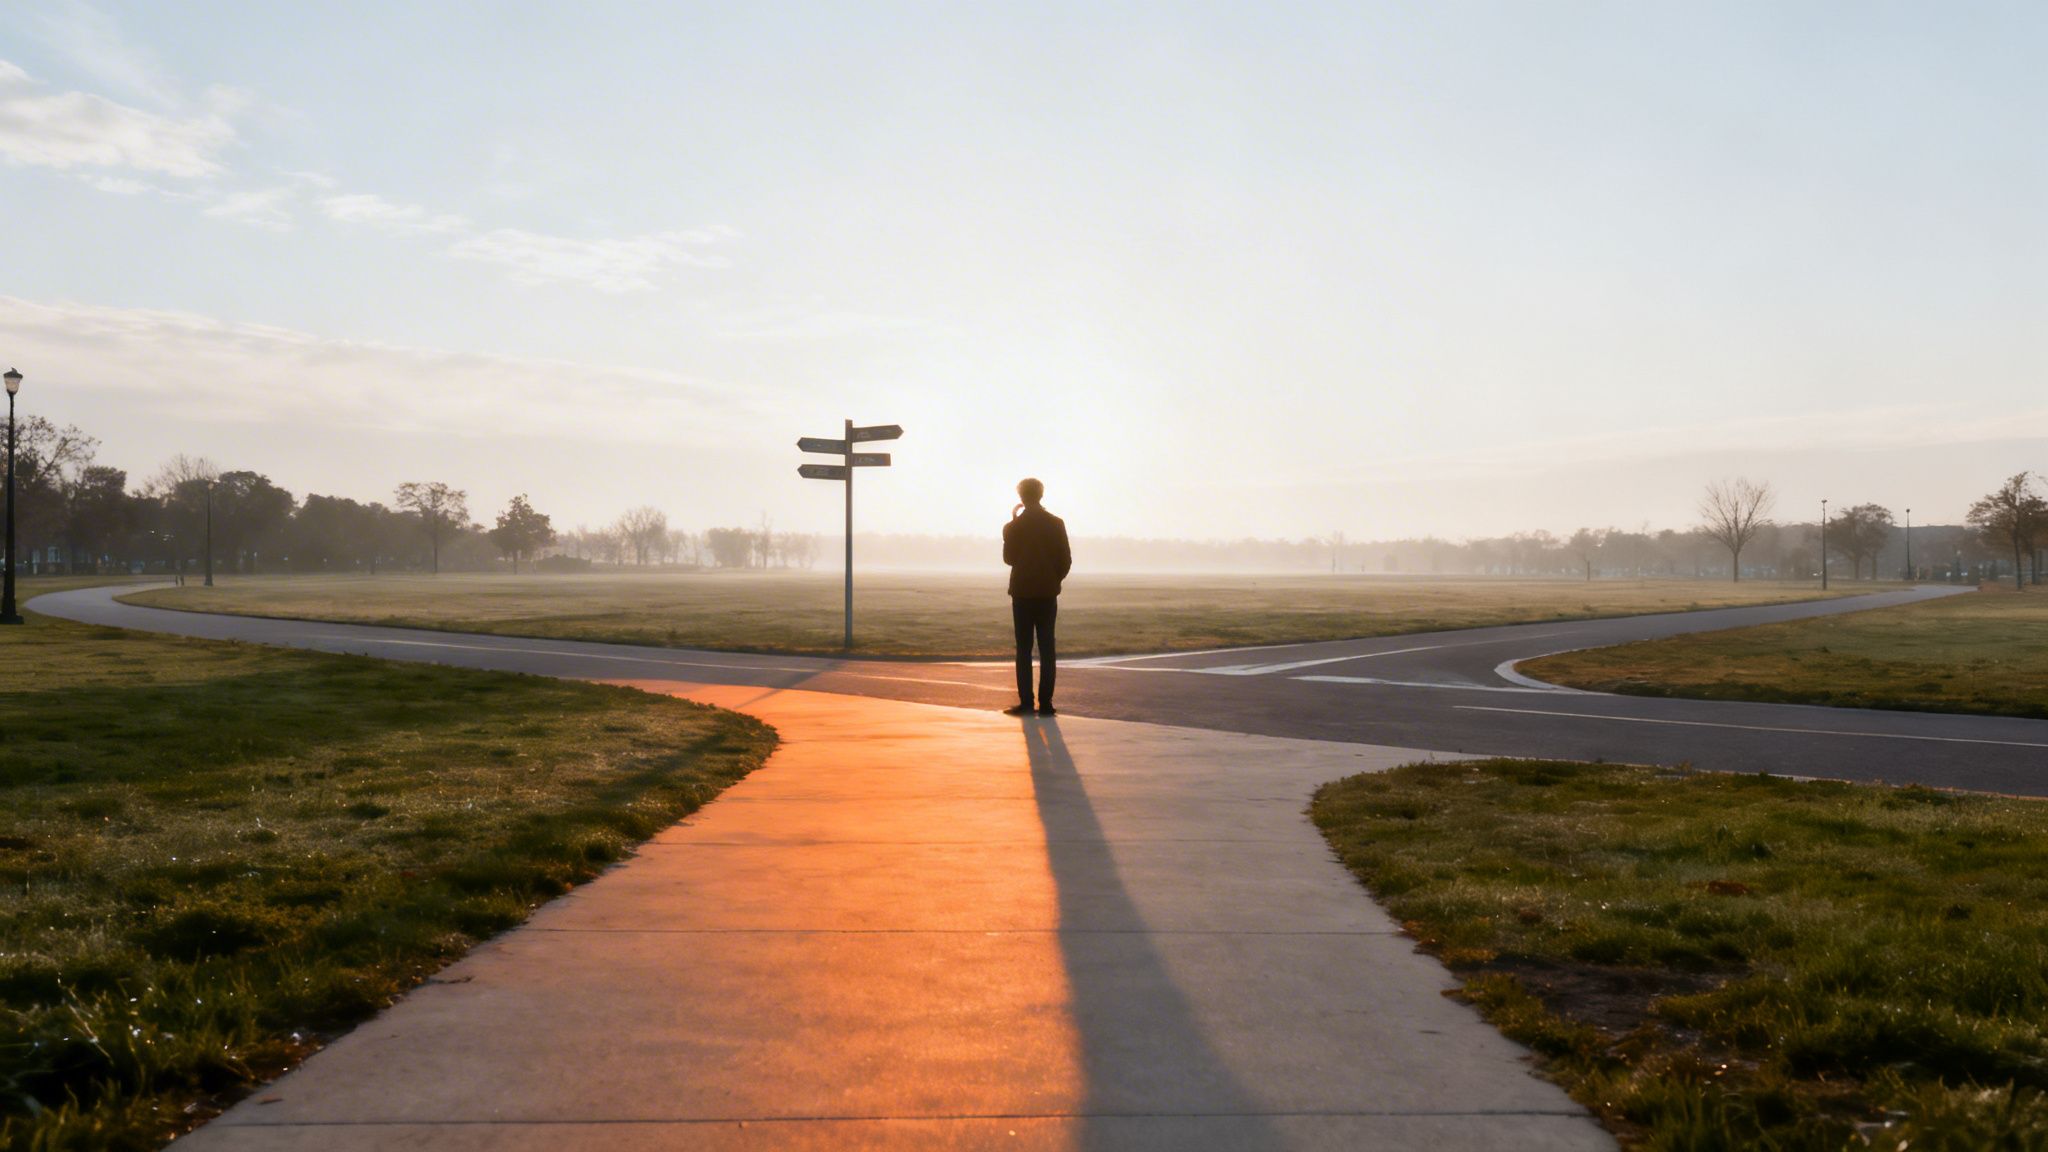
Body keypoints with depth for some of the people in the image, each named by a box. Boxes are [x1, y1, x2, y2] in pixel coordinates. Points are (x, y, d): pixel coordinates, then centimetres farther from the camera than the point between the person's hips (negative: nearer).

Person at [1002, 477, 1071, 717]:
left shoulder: (1014, 526, -5)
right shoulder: (1056, 523, -2)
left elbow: (1008, 558, 7)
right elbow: (1066, 561, -3)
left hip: (1022, 592, -1)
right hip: (1048, 592, 1)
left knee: (1024, 648, 2)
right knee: (1047, 648, 3)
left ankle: (1026, 703, -2)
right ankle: (1045, 703, 1)